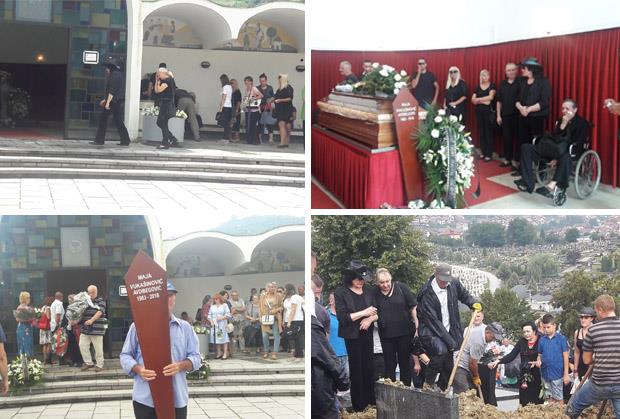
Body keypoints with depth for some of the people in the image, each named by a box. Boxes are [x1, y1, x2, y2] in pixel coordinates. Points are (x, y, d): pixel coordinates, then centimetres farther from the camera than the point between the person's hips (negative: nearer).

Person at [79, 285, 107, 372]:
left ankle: (99, 365, 10)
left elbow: (99, 312, -15)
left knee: (98, 348, -1)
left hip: (96, 329, -5)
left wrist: (91, 320, -30)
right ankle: (88, 362, 15)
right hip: (85, 329, 5)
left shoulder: (100, 301, -1)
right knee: (82, 345, 1)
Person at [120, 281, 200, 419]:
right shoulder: (138, 325, 5)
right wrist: (138, 369, -14)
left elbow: (195, 357, 7)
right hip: (145, 399, -1)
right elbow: (125, 356, 7)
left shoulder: (185, 327, 9)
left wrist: (180, 365, -15)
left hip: (176, 398, 1)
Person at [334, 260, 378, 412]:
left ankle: (371, 402, 16)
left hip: (367, 333, 3)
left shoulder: (369, 290, 1)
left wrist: (370, 319, -16)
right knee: (356, 368, 2)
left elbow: (377, 311, 6)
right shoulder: (341, 293, -10)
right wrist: (364, 312, -18)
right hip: (352, 336, -3)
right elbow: (342, 317, -15)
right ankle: (358, 406, 11)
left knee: (369, 367, 6)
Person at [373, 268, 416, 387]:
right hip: (386, 334, 1)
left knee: (405, 361, 10)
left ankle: (406, 388, 20)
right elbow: (375, 314, 4)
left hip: (404, 332, -1)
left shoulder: (401, 288, -4)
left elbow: (413, 307, -2)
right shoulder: (375, 294, 0)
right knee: (389, 364, 7)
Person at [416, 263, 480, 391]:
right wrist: (450, 341, -24)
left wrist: (473, 303, -1)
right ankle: (428, 383, -12)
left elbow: (463, 294, 21)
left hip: (448, 331, 6)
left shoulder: (453, 283, -3)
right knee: (441, 350, -32)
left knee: (449, 366, 6)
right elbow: (434, 321, -23)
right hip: (430, 332, -6)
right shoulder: (427, 294, -21)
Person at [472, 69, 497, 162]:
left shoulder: (492, 86, 0)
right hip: (479, 112, 5)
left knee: (488, 132, -5)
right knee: (481, 132, 5)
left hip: (489, 112, -5)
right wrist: (483, 101, -9)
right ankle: (483, 152, 10)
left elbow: (491, 97, -14)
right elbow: (473, 100, 6)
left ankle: (489, 154, -4)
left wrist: (478, 99, -6)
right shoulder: (478, 87, 13)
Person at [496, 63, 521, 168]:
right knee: (506, 137, 9)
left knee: (518, 138, -1)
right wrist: (498, 115, 8)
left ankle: (516, 160, 3)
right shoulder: (502, 84, 9)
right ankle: (507, 159, 19)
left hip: (517, 115, -4)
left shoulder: (520, 83, -4)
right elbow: (499, 101, 11)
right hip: (505, 115, 4)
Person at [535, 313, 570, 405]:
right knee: (552, 397, 17)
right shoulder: (542, 340, 4)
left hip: (557, 373, -4)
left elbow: (565, 356, -6)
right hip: (545, 373, 4)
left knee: (559, 398, 3)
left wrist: (566, 374, -8)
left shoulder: (561, 338, -8)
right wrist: (538, 360, -10)